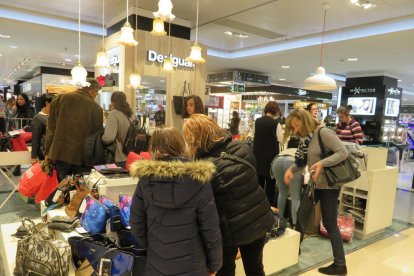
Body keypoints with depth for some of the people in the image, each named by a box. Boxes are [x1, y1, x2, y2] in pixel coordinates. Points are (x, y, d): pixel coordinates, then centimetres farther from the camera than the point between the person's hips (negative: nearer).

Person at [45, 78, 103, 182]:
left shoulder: (61, 98, 3)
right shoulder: (96, 108, -4)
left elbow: (51, 127, 3)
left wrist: (47, 151, 8)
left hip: (59, 153, 2)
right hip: (82, 156, -2)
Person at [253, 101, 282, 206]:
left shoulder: (257, 121, 0)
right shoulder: (275, 123, -13)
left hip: (258, 154, 4)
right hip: (271, 155, -4)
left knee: (259, 180, 14)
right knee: (270, 181, 7)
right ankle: (270, 203, 15)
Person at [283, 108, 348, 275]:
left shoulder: (323, 132, -17)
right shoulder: (305, 138, 7)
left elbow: (343, 152, -21)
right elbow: (303, 161, 11)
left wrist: (322, 163, -32)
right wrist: (291, 169, -6)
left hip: (328, 185, -9)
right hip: (314, 183, 9)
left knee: (330, 224, -1)